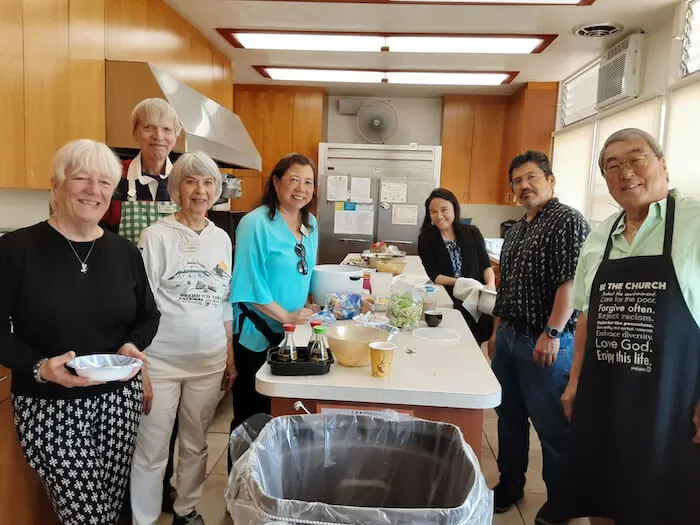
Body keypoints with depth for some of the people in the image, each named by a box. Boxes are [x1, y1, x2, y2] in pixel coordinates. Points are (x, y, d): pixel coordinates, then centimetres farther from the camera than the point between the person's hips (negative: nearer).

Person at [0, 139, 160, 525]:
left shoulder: (125, 252, 3)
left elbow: (148, 316, 11)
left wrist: (133, 346, -9)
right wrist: (39, 367, -22)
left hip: (119, 399, 4)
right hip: (49, 407, -3)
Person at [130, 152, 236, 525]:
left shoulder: (222, 238, 5)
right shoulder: (157, 236, -9)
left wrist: (230, 356, 11)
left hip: (210, 362, 4)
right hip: (161, 363, -4)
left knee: (195, 445, 17)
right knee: (151, 450, 7)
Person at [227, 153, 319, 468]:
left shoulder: (310, 225, 7)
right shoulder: (256, 223, -17)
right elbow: (249, 283, -19)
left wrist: (308, 305, 3)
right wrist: (286, 316, -16)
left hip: (295, 332, 7)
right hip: (258, 333, -7)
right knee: (252, 413, 8)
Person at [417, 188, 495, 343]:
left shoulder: (472, 233, 11)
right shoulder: (426, 240, 5)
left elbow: (486, 264, 11)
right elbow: (434, 276, 0)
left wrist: (491, 284, -9)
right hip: (448, 302, -2)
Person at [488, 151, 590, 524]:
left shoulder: (567, 221, -9)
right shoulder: (516, 229, 15)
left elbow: (571, 282, -18)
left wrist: (552, 332, -22)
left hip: (545, 341, -8)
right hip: (508, 337, 8)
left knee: (551, 424, 4)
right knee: (509, 415, 17)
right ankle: (509, 484, 34)